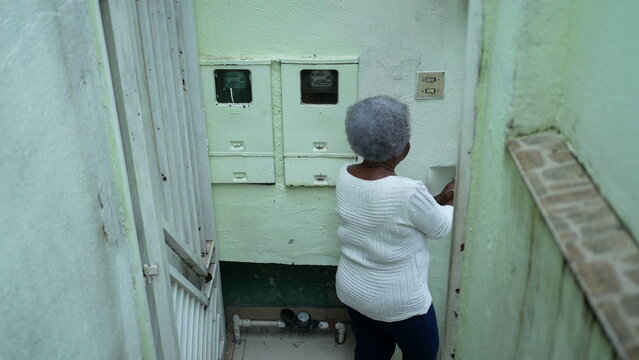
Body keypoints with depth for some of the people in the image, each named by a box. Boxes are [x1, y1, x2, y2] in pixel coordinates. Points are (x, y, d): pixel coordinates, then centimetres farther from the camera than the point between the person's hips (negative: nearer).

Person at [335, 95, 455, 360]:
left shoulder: (345, 176, -9)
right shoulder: (407, 191, -31)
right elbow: (440, 227, -11)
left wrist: (439, 199, 8)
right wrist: (452, 201, 8)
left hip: (351, 290, 6)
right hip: (398, 302, -6)